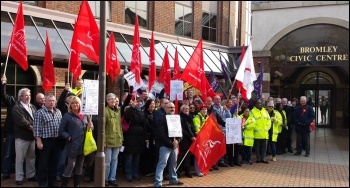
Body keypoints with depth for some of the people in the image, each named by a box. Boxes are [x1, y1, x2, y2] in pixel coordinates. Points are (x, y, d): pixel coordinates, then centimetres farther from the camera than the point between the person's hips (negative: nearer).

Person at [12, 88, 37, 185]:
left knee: (31, 157, 14)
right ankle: (19, 178, 11)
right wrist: (31, 127, -15)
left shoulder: (33, 107, 16)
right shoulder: (17, 107, -6)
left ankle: (31, 175, 26)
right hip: (22, 137, -6)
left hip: (32, 136, 6)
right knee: (20, 158, 2)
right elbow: (22, 121, -18)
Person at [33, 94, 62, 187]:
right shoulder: (40, 112, -8)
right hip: (45, 141, -5)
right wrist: (39, 141, -15)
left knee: (54, 161, 12)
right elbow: (37, 128, -11)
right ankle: (42, 182, 13)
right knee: (44, 162, 2)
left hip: (56, 140, 5)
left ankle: (52, 181, 23)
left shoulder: (58, 112, 10)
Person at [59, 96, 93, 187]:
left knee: (79, 166, 13)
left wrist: (90, 127, -2)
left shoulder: (84, 116, 11)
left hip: (83, 145, 5)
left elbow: (88, 127, 20)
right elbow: (61, 131, -4)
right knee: (71, 165, -4)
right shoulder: (67, 116, -3)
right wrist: (69, 137, -17)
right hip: (73, 145, -5)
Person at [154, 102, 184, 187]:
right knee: (162, 164, -9)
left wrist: (177, 141, -6)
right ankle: (158, 183, -8)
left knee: (173, 164, 16)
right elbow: (161, 134, -16)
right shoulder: (161, 119, -8)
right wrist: (170, 143, -16)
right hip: (165, 145, -7)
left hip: (175, 145, 7)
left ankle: (173, 179, 30)